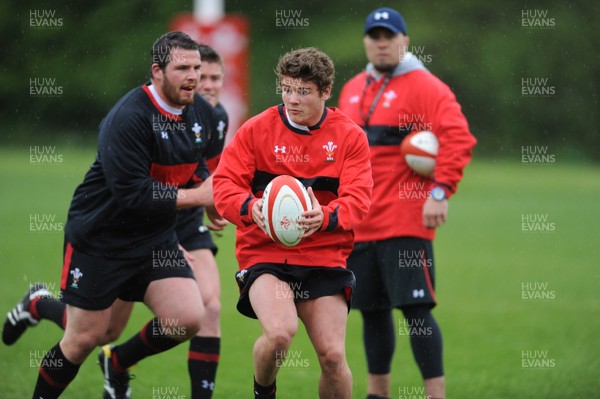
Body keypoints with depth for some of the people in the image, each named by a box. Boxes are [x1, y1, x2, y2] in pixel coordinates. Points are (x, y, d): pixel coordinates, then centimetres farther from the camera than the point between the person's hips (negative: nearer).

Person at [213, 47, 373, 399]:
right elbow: (225, 183, -1)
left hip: (324, 257, 1)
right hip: (264, 254, -1)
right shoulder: (257, 129, 2)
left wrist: (324, 217, -28)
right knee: (281, 332, -28)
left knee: (333, 356, -10)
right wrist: (251, 208, -24)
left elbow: (358, 198, -6)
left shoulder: (350, 136, 3)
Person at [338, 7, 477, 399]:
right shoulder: (352, 91, 15)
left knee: (415, 308, -11)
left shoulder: (424, 86, -6)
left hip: (405, 223, -7)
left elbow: (459, 138, -14)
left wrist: (440, 191, -21)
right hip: (359, 224, 7)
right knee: (373, 310, 13)